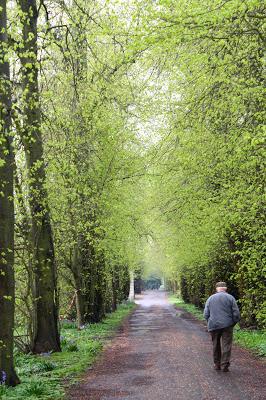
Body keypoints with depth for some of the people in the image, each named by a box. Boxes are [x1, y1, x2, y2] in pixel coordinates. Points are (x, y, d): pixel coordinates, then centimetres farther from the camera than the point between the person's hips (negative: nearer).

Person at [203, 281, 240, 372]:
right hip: (227, 326, -2)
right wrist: (233, 323, 10)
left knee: (216, 345, 14)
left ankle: (217, 364, 20)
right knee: (226, 346, 1)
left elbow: (206, 314, 5)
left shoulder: (210, 298, 7)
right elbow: (236, 314, -4)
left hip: (213, 326, 2)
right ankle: (224, 365, -3)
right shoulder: (230, 298, 0)